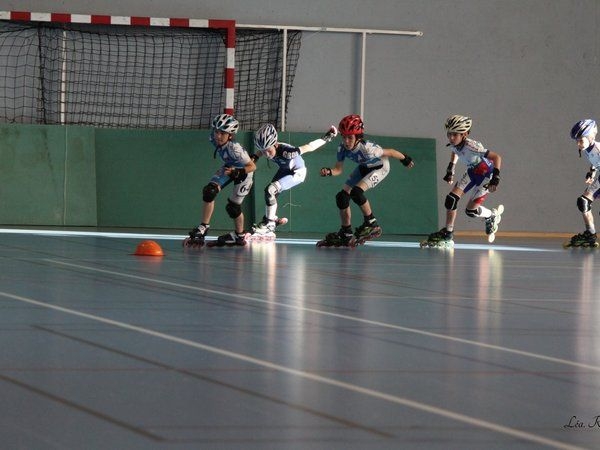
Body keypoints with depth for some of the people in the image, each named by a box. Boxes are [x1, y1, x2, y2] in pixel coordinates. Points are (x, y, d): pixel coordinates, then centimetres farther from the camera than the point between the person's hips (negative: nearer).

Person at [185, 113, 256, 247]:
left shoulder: (235, 148, -40)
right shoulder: (214, 138, -22)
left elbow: (252, 166, -32)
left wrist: (237, 172, -48)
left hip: (243, 172, -6)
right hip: (229, 167, 6)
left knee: (233, 206, -1)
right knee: (209, 191, -14)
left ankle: (240, 236, 25)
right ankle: (204, 227, -6)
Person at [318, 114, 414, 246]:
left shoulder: (367, 148, -39)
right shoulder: (342, 148, -22)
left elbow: (389, 152, -24)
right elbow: (339, 169, -11)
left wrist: (405, 159, -9)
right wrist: (329, 172, -33)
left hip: (380, 167, -7)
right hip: (364, 168, 7)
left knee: (356, 192, -29)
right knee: (342, 197, -3)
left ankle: (371, 223, -9)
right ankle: (346, 234, 12)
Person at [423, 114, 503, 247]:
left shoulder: (471, 147, -36)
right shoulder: (453, 145, -12)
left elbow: (496, 157, -35)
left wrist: (495, 179, -40)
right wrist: (450, 170, 14)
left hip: (487, 173, -7)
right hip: (472, 172, 7)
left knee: (471, 210, -9)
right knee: (451, 199, -9)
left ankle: (492, 216, 22)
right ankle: (447, 233, 3)